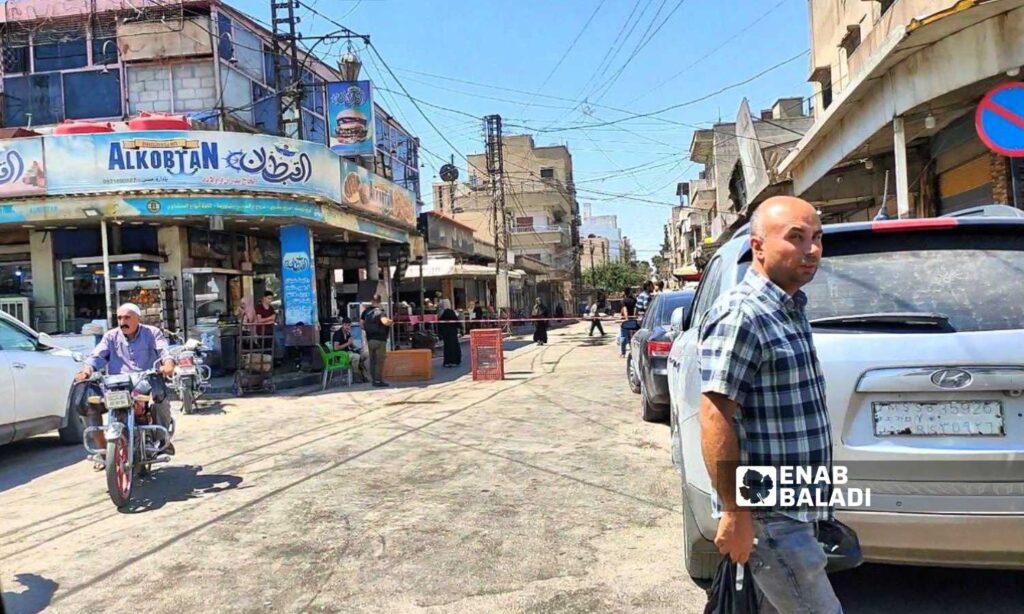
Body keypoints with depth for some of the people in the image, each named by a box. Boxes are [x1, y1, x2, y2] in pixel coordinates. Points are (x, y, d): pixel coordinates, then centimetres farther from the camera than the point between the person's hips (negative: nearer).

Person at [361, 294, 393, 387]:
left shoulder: (366, 311, 9)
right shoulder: (380, 311, -12)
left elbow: (362, 324, 14)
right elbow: (385, 321, -31)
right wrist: (391, 321, -10)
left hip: (369, 340, 6)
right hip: (379, 340, -6)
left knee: (372, 360, 12)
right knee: (380, 361, -1)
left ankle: (374, 380, 16)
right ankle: (378, 380, -1)